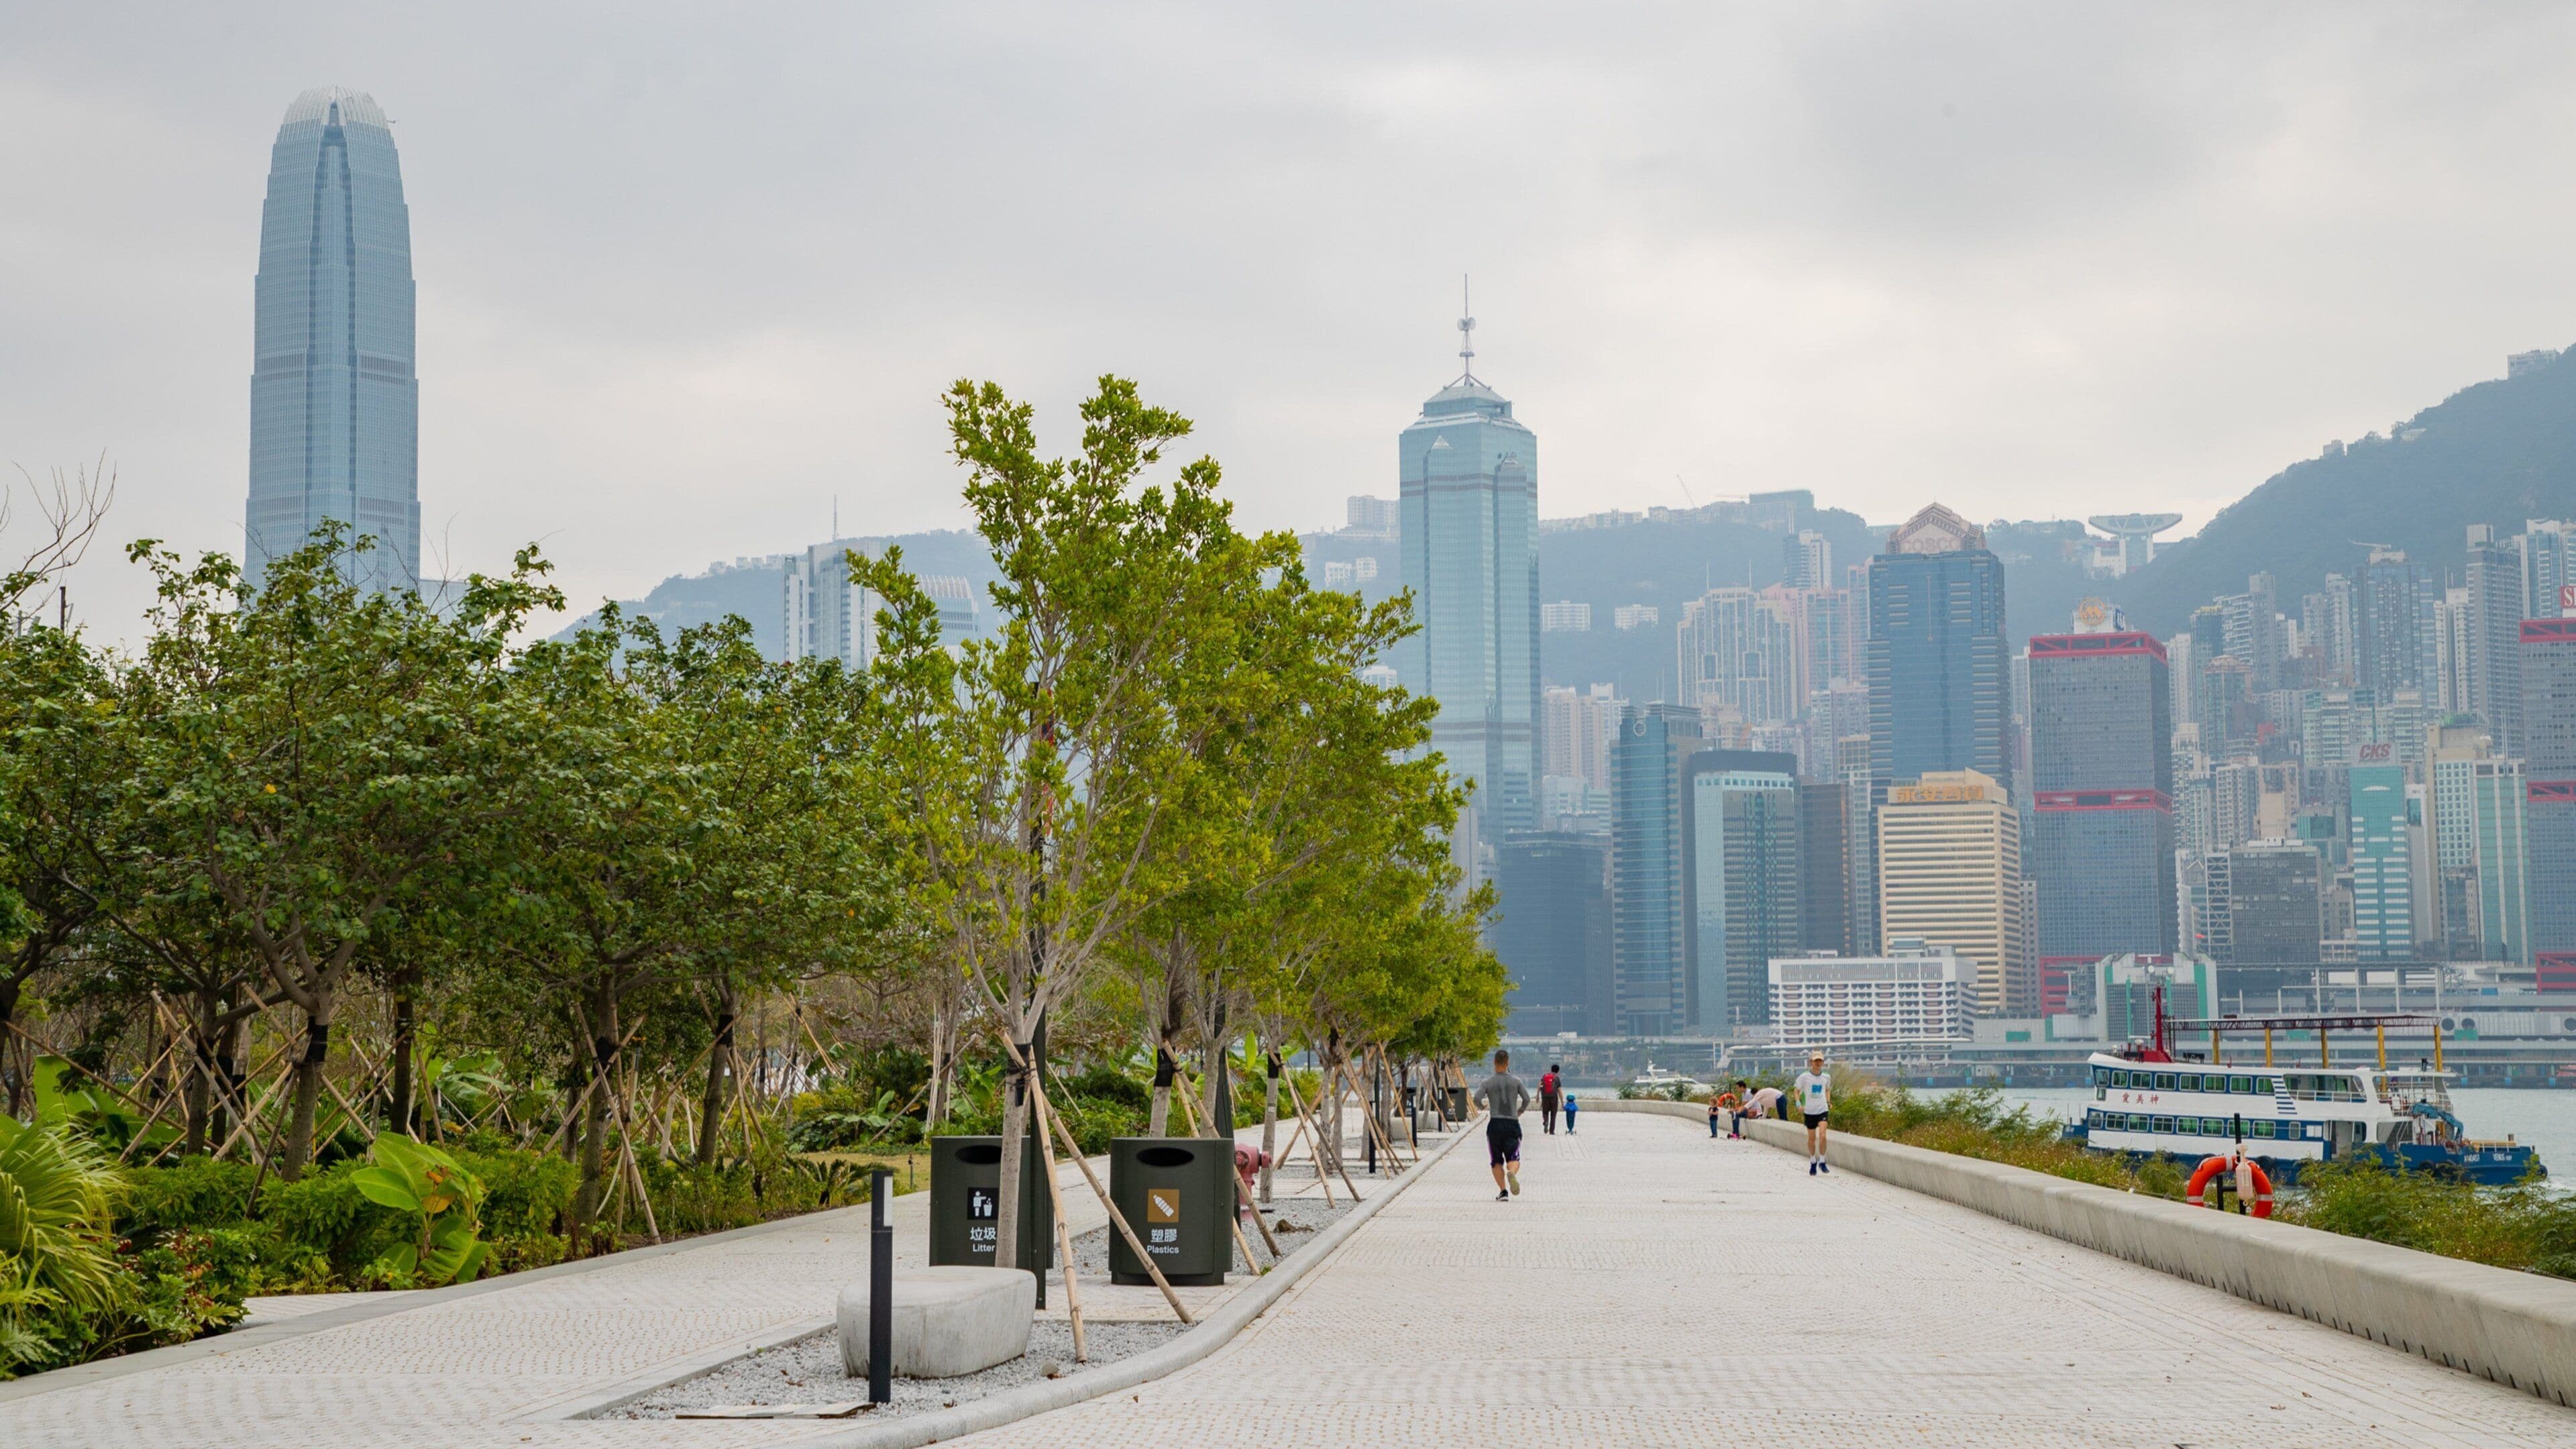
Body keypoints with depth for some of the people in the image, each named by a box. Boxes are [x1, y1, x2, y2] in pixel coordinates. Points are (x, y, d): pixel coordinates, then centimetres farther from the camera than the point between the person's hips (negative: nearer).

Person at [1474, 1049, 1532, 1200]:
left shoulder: (1488, 1082, 2)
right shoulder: (1516, 1081, 4)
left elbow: (1477, 1099, -10)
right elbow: (1527, 1099, -2)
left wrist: (1484, 1106, 12)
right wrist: (1520, 1111, 17)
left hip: (1495, 1124, 0)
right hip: (1512, 1124, 0)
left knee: (1497, 1161, 9)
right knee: (1513, 1159, 0)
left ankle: (1503, 1191, -5)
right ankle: (1511, 1173, -36)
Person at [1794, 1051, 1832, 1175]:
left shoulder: (1826, 1077, 3)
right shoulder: (1804, 1077, -7)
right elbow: (1796, 1090, 2)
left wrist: (1829, 1102, 7)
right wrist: (1799, 1104, -12)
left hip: (1823, 1110, 1)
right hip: (1809, 1112, -1)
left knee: (1822, 1136, -17)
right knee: (1812, 1138, 8)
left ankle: (1822, 1162, -2)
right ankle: (1813, 1162, 30)